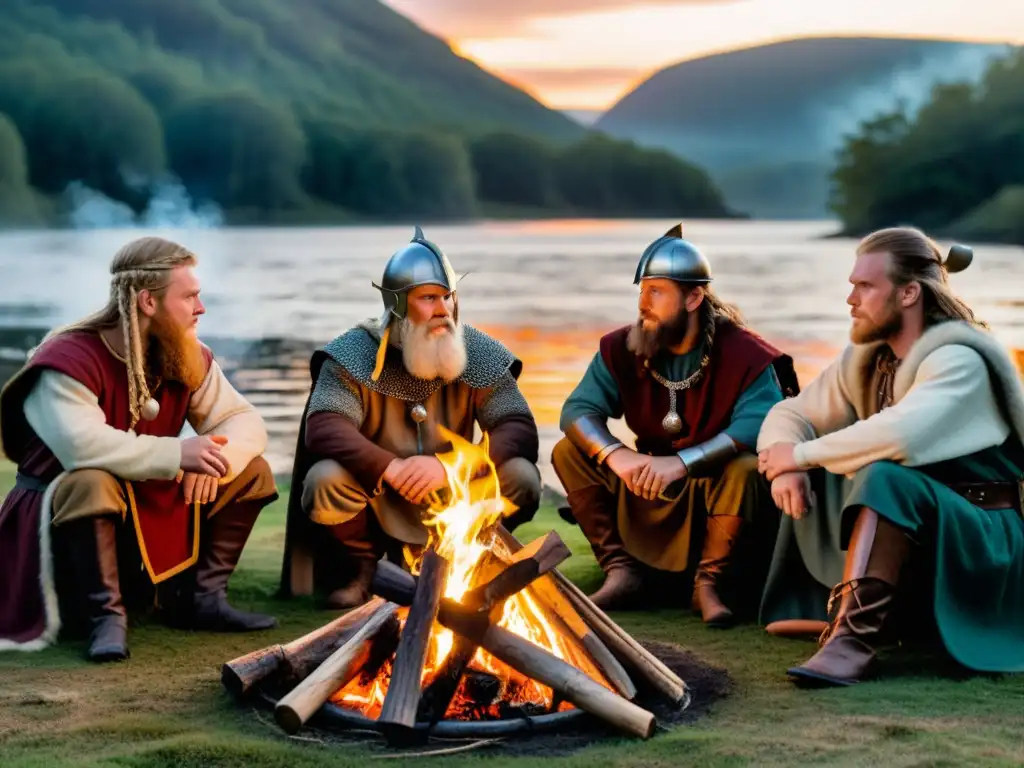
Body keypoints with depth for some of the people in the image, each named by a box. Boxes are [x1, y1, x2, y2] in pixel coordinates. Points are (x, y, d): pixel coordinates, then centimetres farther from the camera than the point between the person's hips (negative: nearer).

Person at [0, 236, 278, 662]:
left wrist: (217, 457, -26)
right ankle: (106, 615, -26)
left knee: (251, 470, -3)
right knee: (89, 482, -40)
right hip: (64, 517, -7)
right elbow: (81, 444, -40)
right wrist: (177, 454, -37)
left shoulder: (188, 359, -1)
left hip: (153, 511, 7)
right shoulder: (69, 359, -24)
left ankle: (198, 595, 0)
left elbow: (244, 421, -2)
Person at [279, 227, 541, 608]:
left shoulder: (478, 353, -6)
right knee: (324, 481, -32)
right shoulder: (355, 352, -12)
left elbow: (520, 430, -13)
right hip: (373, 500, -2)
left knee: (522, 478, -22)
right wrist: (391, 468, -38)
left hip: (449, 510, 2)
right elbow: (322, 428, -23)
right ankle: (359, 566, 1)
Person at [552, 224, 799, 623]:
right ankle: (622, 571, -11)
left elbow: (759, 426, -32)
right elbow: (578, 409, -11)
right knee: (570, 452, -12)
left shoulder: (745, 355, -19)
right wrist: (615, 455, -32)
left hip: (719, 487, -4)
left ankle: (709, 583, -17)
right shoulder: (621, 349, -5)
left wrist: (682, 462, -41)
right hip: (652, 489, 4)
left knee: (746, 467, -37)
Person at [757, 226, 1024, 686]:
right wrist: (785, 467, -16)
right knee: (804, 482, -2)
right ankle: (833, 604, -5)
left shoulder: (958, 360, -20)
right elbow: (790, 413, 7)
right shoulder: (866, 359, 4)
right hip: (910, 531, 8)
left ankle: (854, 637, -41)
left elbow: (900, 435, -36)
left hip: (987, 543, -8)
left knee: (885, 479, -34)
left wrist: (802, 455, -24)